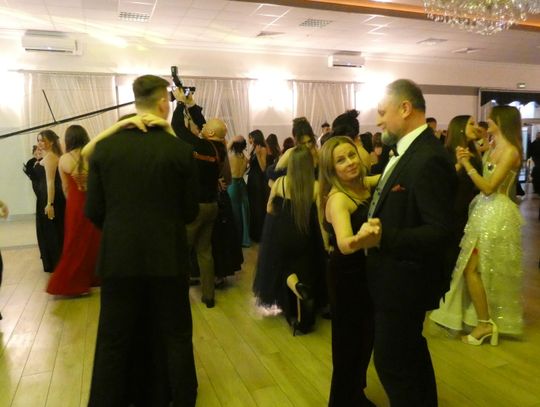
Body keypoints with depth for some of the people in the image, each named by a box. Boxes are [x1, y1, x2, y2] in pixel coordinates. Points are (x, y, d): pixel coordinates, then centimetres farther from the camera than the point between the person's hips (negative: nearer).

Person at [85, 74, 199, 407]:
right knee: (174, 337, 15)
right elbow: (190, 211, -3)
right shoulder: (181, 150, -10)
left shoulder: (104, 146, -4)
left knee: (114, 342, 16)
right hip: (167, 258, -1)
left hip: (118, 257, 2)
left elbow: (94, 210, -1)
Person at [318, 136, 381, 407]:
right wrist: (360, 238, -63)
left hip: (364, 271, 9)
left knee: (365, 337, 22)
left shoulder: (362, 185, -2)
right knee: (349, 342, 6)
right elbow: (344, 245, -42)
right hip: (347, 276, -8)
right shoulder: (337, 198, -26)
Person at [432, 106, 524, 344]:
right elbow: (483, 181, 7)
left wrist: (467, 165, -19)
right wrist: (466, 161, -2)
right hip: (484, 210, 9)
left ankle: (485, 323, 7)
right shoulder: (493, 149, 12)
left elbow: (488, 187, -21)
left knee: (471, 269, -6)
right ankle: (488, 320, 27)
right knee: (481, 269, 14)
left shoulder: (510, 151, -16)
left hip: (496, 214, -9)